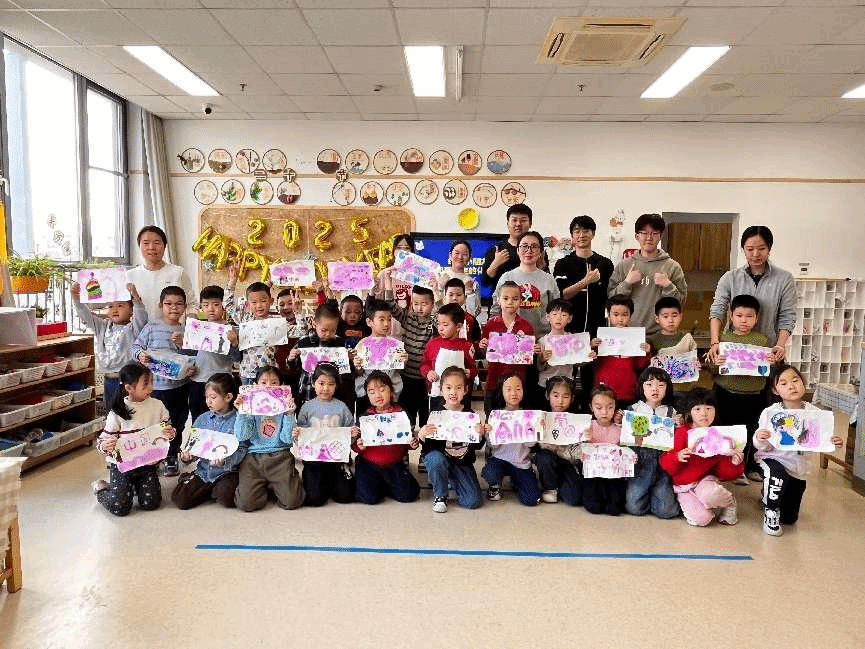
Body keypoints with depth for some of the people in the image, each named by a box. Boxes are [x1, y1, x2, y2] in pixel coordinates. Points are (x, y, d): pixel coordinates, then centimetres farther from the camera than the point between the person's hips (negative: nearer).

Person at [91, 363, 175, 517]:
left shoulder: (157, 406, -4)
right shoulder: (117, 413, -12)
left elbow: (167, 429, 7)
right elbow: (103, 440, -10)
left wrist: (170, 433, -16)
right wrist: (105, 446, -33)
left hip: (148, 464, 3)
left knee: (151, 503, -4)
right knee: (120, 508, -8)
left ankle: (135, 486, 29)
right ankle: (100, 488, 24)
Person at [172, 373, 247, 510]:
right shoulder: (202, 419, 7)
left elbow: (242, 450, -14)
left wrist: (225, 461, -31)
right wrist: (186, 456, -12)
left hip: (227, 472, -4)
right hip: (203, 471, 4)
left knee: (226, 499, -28)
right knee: (179, 499, -11)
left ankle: (218, 490, 6)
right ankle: (209, 490, 13)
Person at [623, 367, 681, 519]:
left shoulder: (671, 412, 7)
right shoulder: (633, 410, 5)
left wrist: (678, 426, -11)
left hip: (663, 462, 1)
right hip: (640, 462, 0)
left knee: (665, 510, -12)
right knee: (634, 507, -12)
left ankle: (654, 493, 20)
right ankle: (646, 493, 20)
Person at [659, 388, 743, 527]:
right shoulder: (682, 433, -5)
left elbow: (723, 471, 5)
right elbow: (665, 462, -9)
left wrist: (734, 464, -16)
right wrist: (677, 457, -30)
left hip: (707, 479, 2)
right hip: (684, 485, -2)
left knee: (709, 494, -35)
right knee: (701, 519, -25)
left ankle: (729, 501, -1)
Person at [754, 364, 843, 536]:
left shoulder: (814, 413, -10)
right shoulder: (770, 413, -15)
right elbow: (764, 447, -11)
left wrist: (834, 443, -25)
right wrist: (759, 439, -34)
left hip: (799, 467, 3)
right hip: (774, 459, -3)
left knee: (789, 518, 13)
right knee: (777, 474, -40)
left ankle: (769, 497, 48)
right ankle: (770, 513, -14)